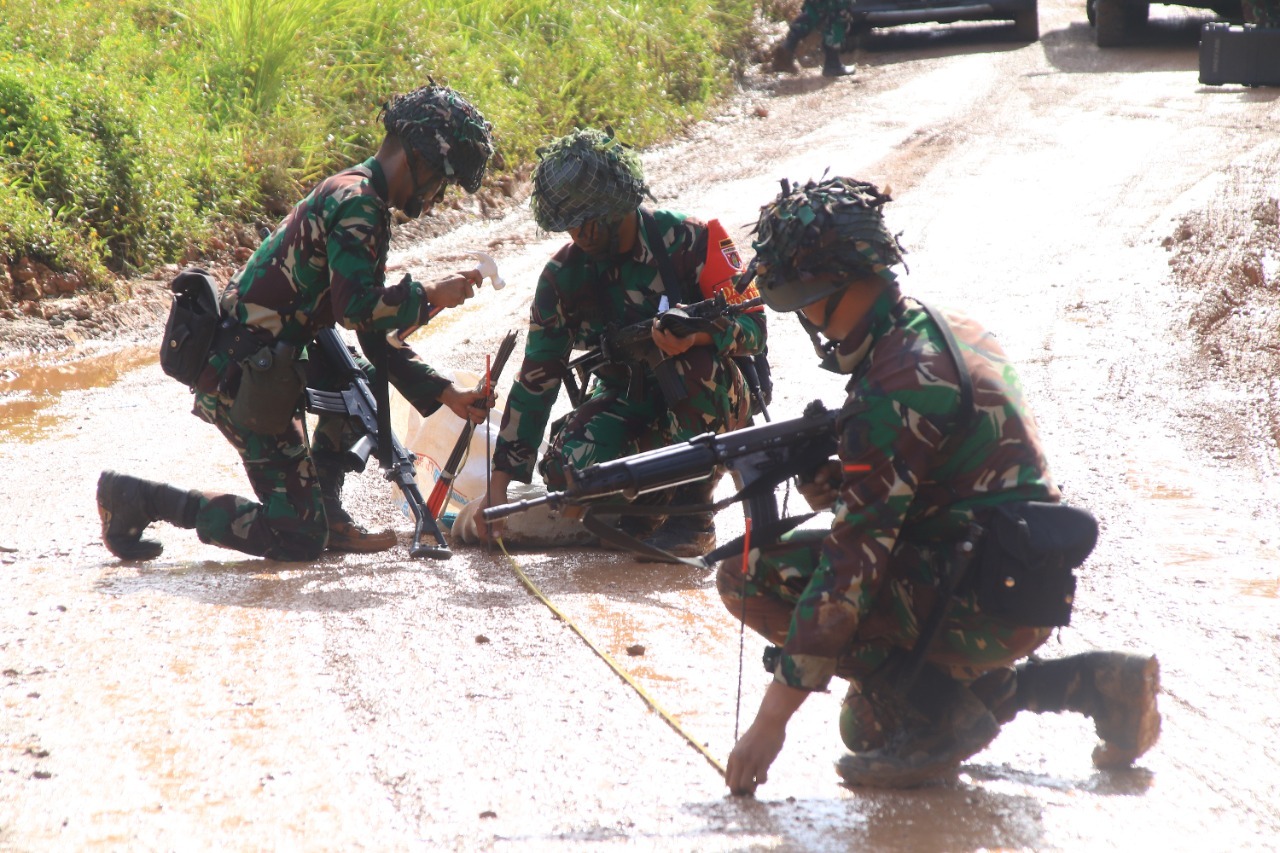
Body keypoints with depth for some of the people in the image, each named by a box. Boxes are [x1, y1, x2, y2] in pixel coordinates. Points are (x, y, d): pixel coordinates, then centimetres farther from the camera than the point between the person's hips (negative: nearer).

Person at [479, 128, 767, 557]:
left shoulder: (688, 240, -14)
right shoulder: (563, 275, -6)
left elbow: (753, 325, -16)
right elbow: (536, 379, -4)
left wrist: (699, 333, -40)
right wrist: (499, 483, -10)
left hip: (706, 406, -2)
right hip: (626, 404, 2)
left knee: (698, 363, -37)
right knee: (568, 466, -29)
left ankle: (693, 511, -20)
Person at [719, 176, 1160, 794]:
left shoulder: (895, 385, -19)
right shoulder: (948, 330, 10)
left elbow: (854, 561, -21)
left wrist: (772, 719, -19)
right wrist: (827, 476, 3)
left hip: (981, 605, -9)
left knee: (751, 573, -10)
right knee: (867, 724, 28)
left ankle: (930, 719, -9)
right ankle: (1091, 684, 17)